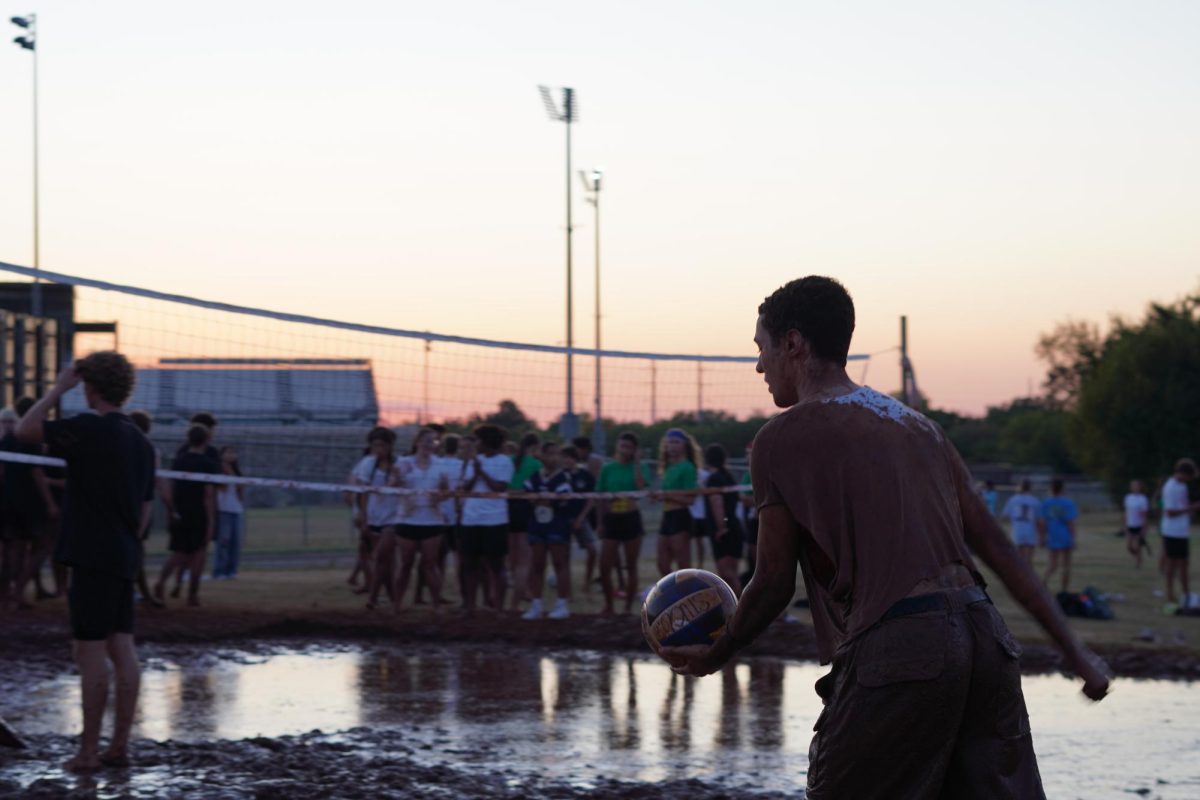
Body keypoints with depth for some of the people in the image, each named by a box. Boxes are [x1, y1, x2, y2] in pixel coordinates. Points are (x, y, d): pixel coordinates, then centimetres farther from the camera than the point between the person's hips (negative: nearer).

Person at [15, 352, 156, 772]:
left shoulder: (90, 429, -13)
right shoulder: (141, 442, 13)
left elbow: (25, 430, -13)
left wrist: (58, 389, -4)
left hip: (92, 559, -8)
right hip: (124, 560, 8)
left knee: (91, 653, -5)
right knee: (122, 650, 8)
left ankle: (88, 752, -3)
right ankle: (119, 746, 10)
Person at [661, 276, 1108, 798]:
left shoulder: (781, 439, 3)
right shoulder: (917, 425, 23)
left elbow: (775, 583, 5)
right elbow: (997, 547, 19)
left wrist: (716, 656, 22)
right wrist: (1073, 651, 18)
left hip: (894, 652, -6)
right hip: (984, 634, 6)